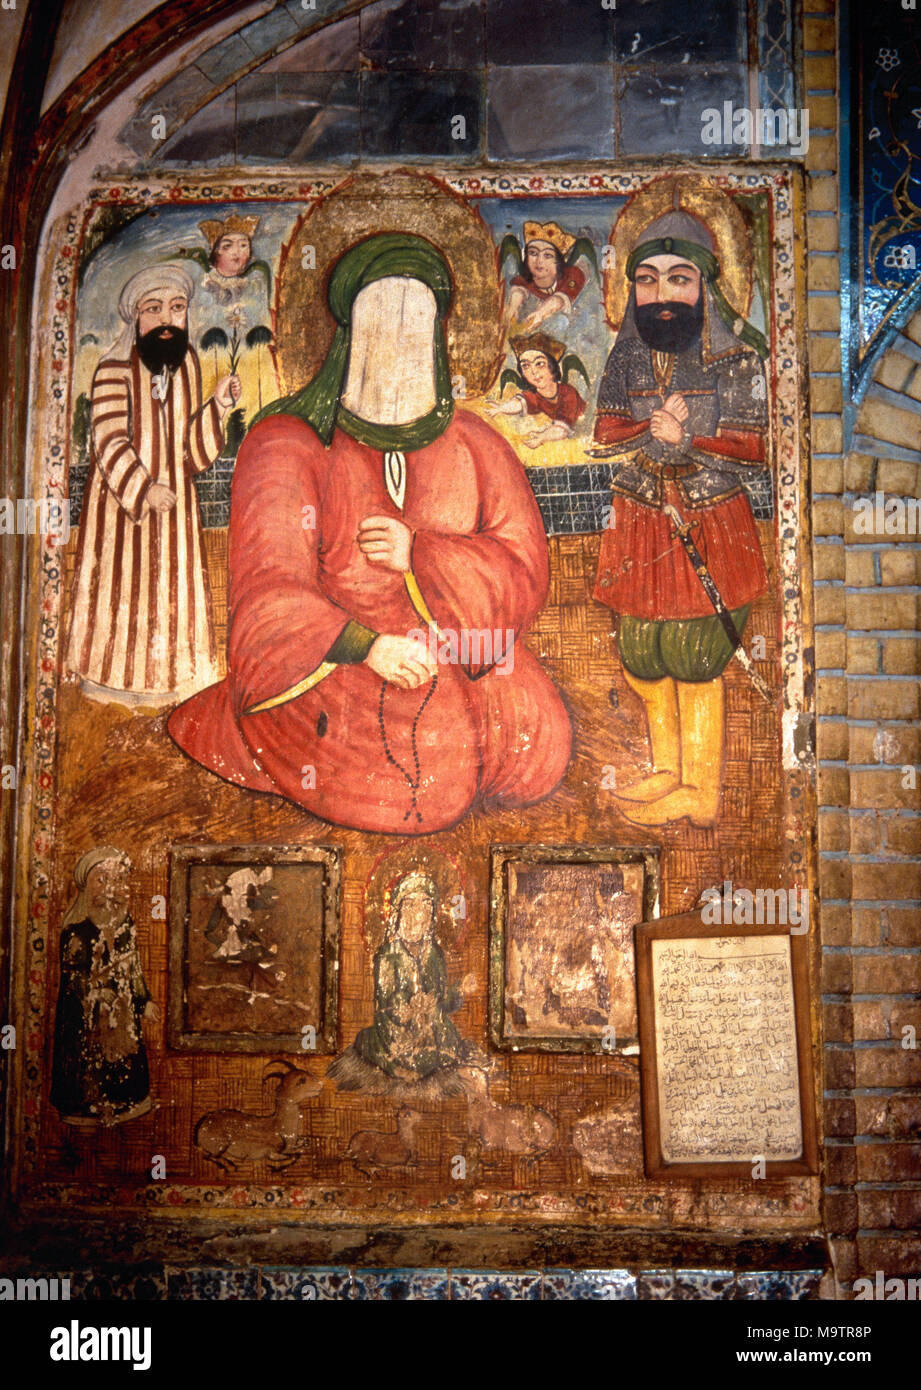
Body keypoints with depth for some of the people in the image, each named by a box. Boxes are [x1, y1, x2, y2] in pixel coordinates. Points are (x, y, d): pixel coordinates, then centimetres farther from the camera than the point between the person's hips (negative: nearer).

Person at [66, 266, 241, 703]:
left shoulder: (186, 365, 5)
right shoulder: (115, 369, -12)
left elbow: (191, 449, 4)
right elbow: (109, 442, -18)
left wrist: (217, 405, -8)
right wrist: (144, 489, -27)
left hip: (172, 501, 5)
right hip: (122, 501, -5)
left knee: (171, 584, 10)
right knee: (122, 585, 3)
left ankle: (166, 675, 23)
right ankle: (112, 674, 17)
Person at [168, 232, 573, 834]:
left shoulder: (474, 445, 7)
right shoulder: (285, 446, -4)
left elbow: (526, 571, 2)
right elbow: (268, 586, -13)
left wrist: (421, 554, -16)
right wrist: (368, 645, -29)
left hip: (456, 671, 4)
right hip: (328, 669, -3)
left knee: (542, 756, -8)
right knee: (428, 798, -17)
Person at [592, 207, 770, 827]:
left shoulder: (736, 352, -9)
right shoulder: (628, 353, 3)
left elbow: (754, 447, -10)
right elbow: (607, 431, -2)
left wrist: (681, 442, -20)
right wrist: (659, 431, -20)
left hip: (712, 526, -4)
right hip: (640, 525, 4)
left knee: (696, 659, 1)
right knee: (644, 656, 12)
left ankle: (701, 793, 16)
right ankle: (668, 772, 32)